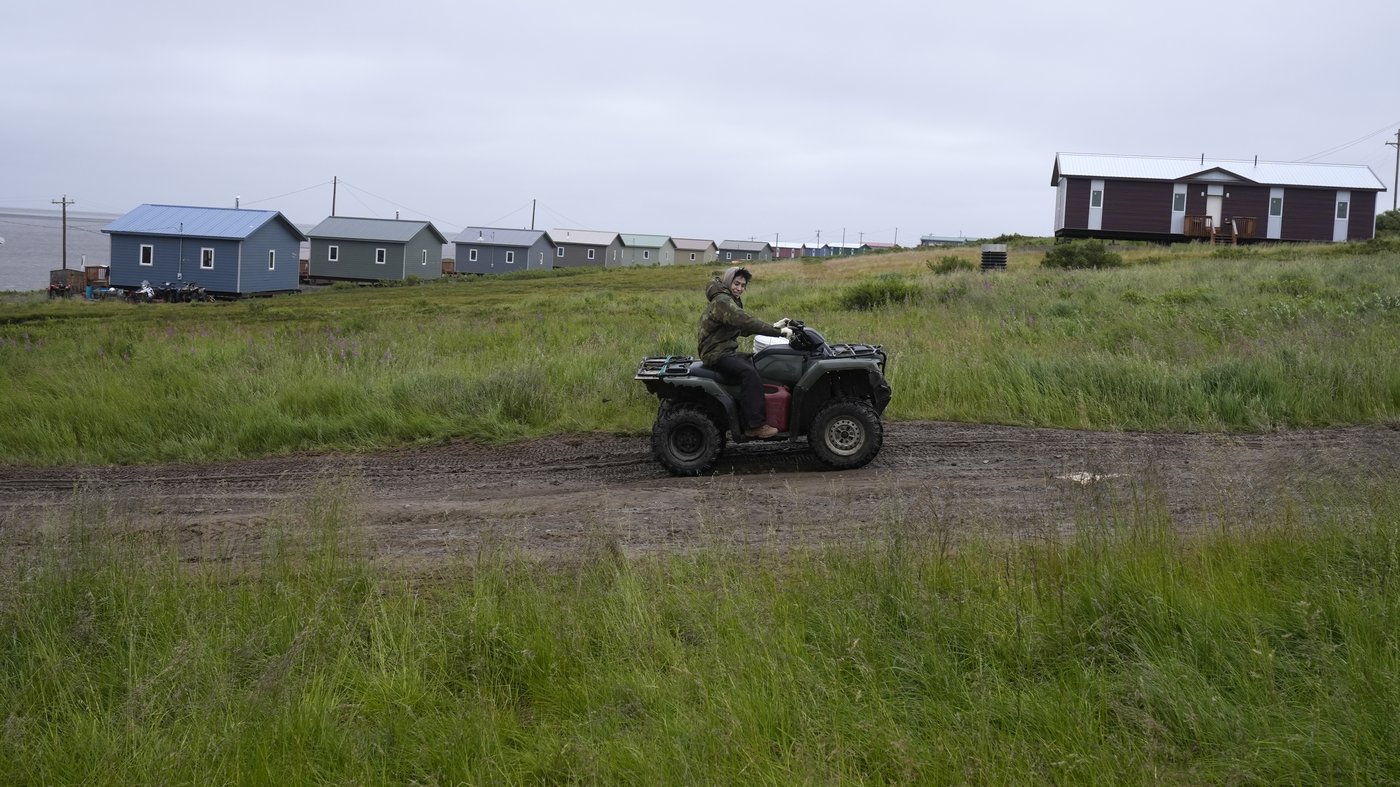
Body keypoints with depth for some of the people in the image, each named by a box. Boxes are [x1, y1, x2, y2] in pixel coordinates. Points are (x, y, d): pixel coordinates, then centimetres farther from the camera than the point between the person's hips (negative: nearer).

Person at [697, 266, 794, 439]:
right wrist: (779, 332, -28)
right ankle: (756, 425, -32)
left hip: (726, 351, 11)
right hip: (717, 354, -11)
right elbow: (746, 322, -27)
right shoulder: (722, 301, -15)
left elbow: (744, 328, 22)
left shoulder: (730, 301, 20)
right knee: (749, 372, -30)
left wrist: (774, 326, 11)